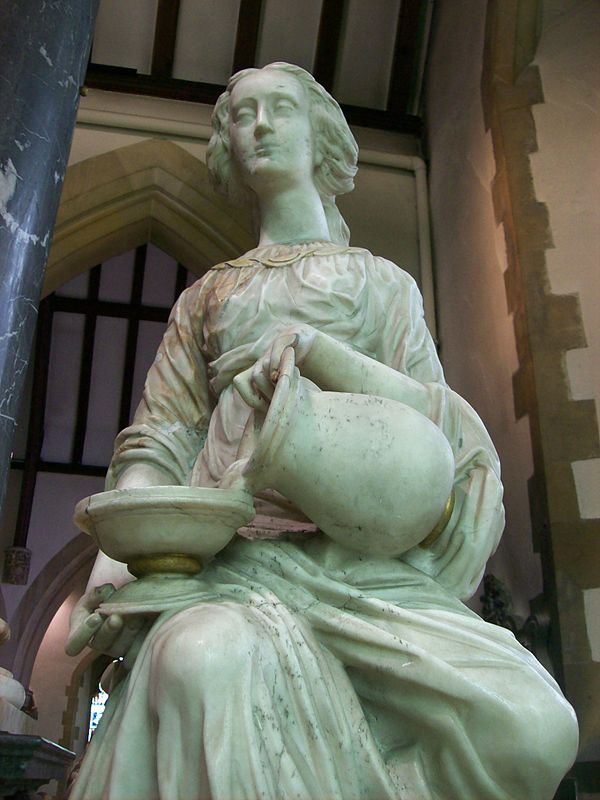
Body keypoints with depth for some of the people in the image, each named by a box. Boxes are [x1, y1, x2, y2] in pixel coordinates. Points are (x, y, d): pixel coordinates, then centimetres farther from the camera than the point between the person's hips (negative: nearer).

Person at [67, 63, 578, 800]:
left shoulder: (381, 281, 22)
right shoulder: (209, 295, 25)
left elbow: (432, 418, 8)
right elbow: (159, 437, 14)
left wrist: (309, 345, -7)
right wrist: (113, 556, -6)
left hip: (362, 545, 1)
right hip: (241, 548, 0)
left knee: (535, 728, -26)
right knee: (204, 664, -38)